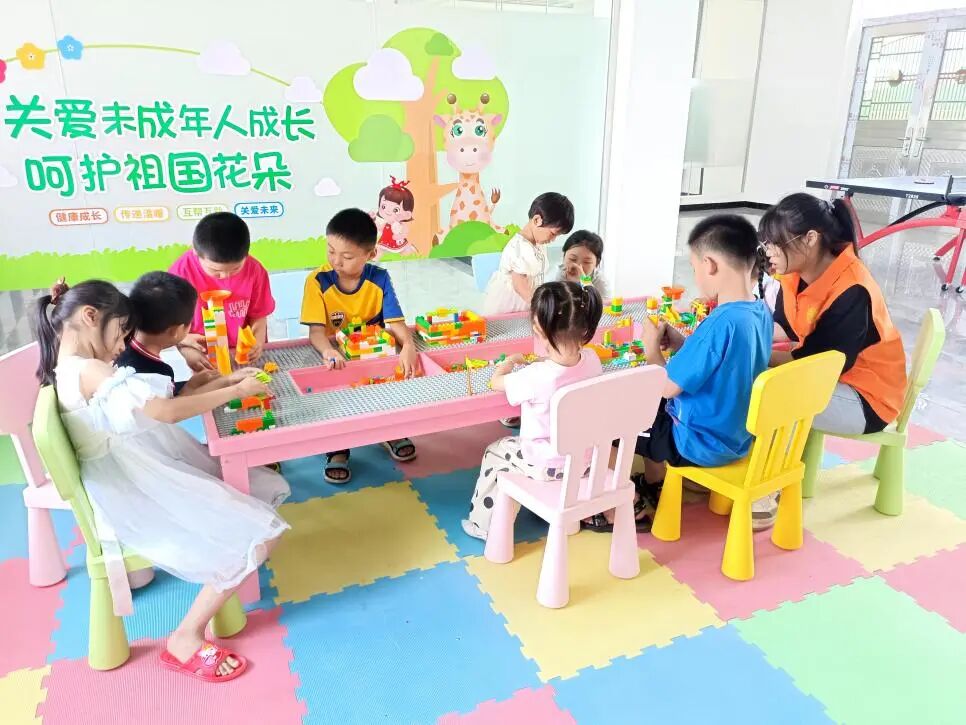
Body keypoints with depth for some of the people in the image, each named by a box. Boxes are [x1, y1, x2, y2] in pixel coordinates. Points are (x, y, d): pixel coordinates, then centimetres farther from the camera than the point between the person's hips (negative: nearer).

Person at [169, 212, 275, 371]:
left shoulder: (254, 270, -8)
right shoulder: (182, 271, -12)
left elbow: (258, 316, 2)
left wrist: (257, 342, -16)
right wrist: (184, 339, -20)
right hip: (202, 357, -1)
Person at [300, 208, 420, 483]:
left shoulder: (379, 279, -7)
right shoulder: (318, 281, -12)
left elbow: (396, 322, -13)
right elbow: (316, 330, -19)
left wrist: (408, 346, -35)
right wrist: (327, 351, -42)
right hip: (337, 358, -2)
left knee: (402, 370, -23)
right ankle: (337, 448, -5)